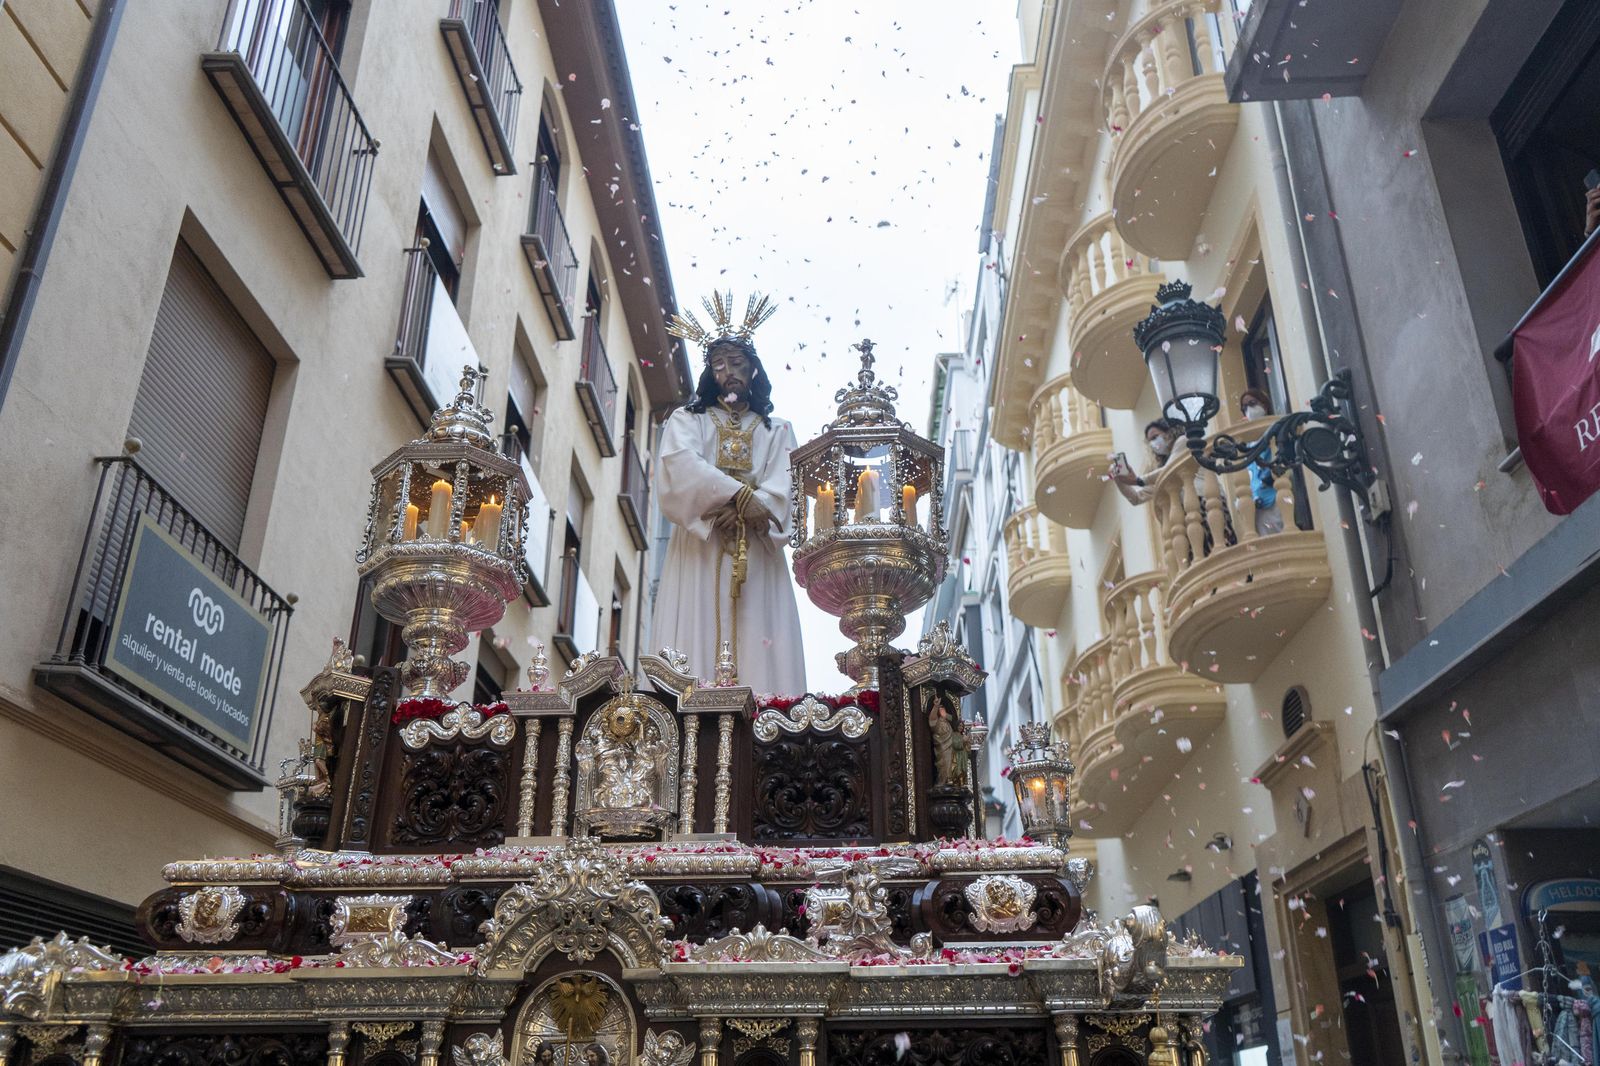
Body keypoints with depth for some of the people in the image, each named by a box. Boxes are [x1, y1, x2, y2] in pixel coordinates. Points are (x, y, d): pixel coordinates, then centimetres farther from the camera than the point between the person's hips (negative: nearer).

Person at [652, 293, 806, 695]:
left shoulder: (777, 429, 21)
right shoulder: (686, 420, 17)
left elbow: (783, 490, 4)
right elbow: (680, 466, -5)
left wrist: (745, 513, -17)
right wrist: (739, 495, -18)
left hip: (757, 559, 1)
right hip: (699, 552, -1)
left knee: (759, 658, -10)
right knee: (697, 645, -13)